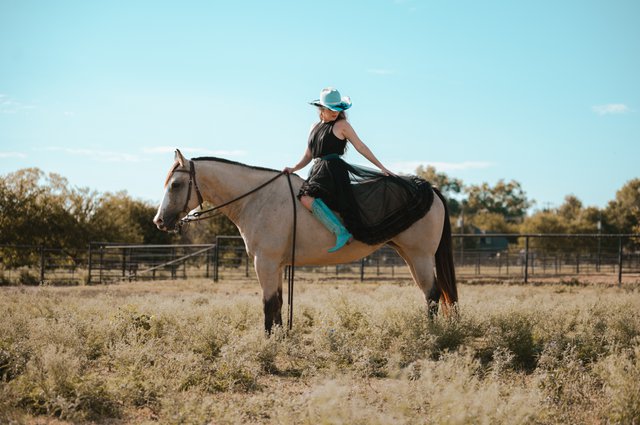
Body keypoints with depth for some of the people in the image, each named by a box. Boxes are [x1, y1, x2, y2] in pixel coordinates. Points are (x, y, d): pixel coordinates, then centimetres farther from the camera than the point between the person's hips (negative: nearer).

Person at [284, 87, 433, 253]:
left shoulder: (342, 125, 2)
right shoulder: (315, 127, 20)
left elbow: (361, 147, 1)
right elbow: (308, 156, 23)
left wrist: (381, 167, -3)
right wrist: (294, 169, 6)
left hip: (334, 171, -8)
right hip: (317, 172, 8)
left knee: (307, 197, -31)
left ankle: (341, 232, -36)